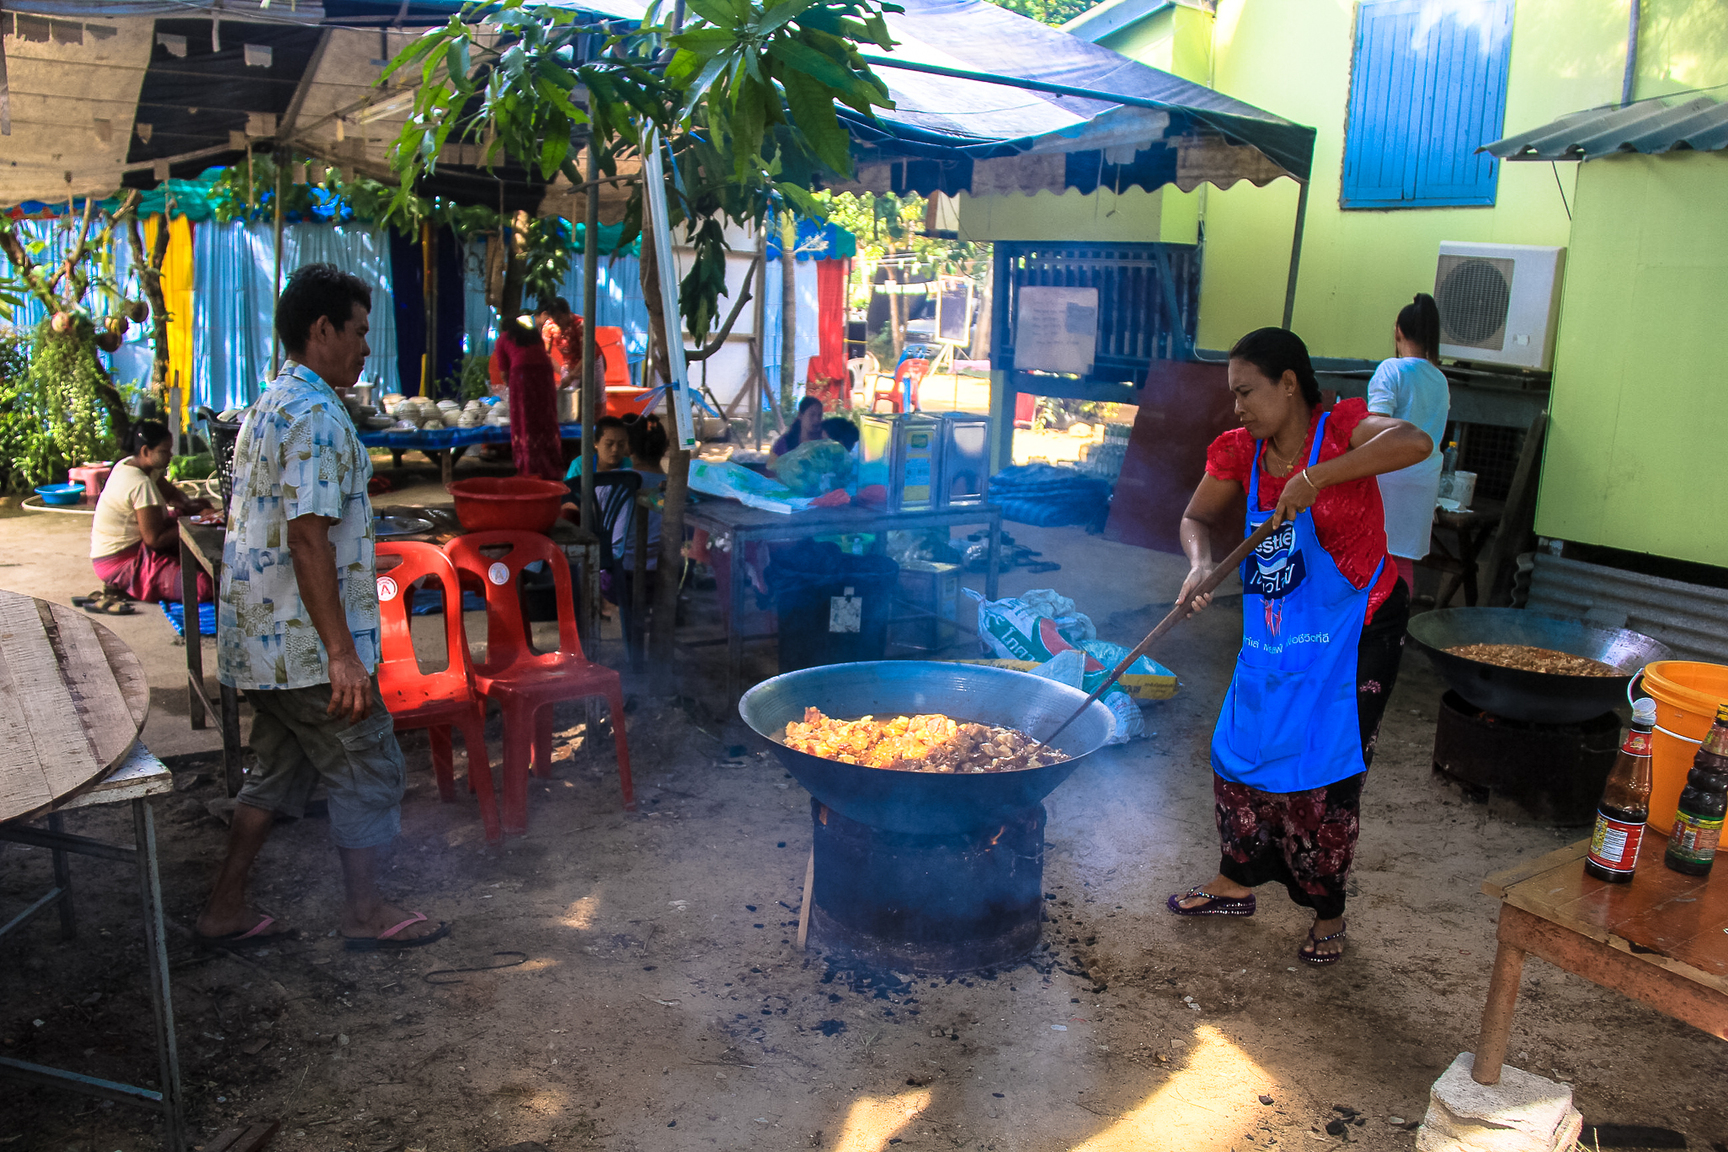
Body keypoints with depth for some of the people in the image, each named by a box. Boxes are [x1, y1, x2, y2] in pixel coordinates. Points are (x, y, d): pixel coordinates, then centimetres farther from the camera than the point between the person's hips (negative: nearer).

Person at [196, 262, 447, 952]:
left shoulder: (267, 408, 15)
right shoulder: (317, 415, -18)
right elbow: (309, 539, -24)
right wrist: (342, 653, -23)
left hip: (258, 638, 10)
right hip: (305, 644, -10)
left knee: (280, 768, 19)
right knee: (368, 770, 4)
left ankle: (226, 910, 26)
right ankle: (365, 913, 17)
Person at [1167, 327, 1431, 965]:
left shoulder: (1339, 429, -17)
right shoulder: (1241, 452, -1)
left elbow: (1414, 441, -35)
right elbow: (1197, 517, 8)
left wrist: (1314, 477, -41)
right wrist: (1200, 564, -14)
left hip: (1350, 633, -6)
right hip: (1272, 632, 6)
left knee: (1324, 771, -1)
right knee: (1241, 753, 12)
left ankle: (1327, 912, 20)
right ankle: (1236, 882, 33)